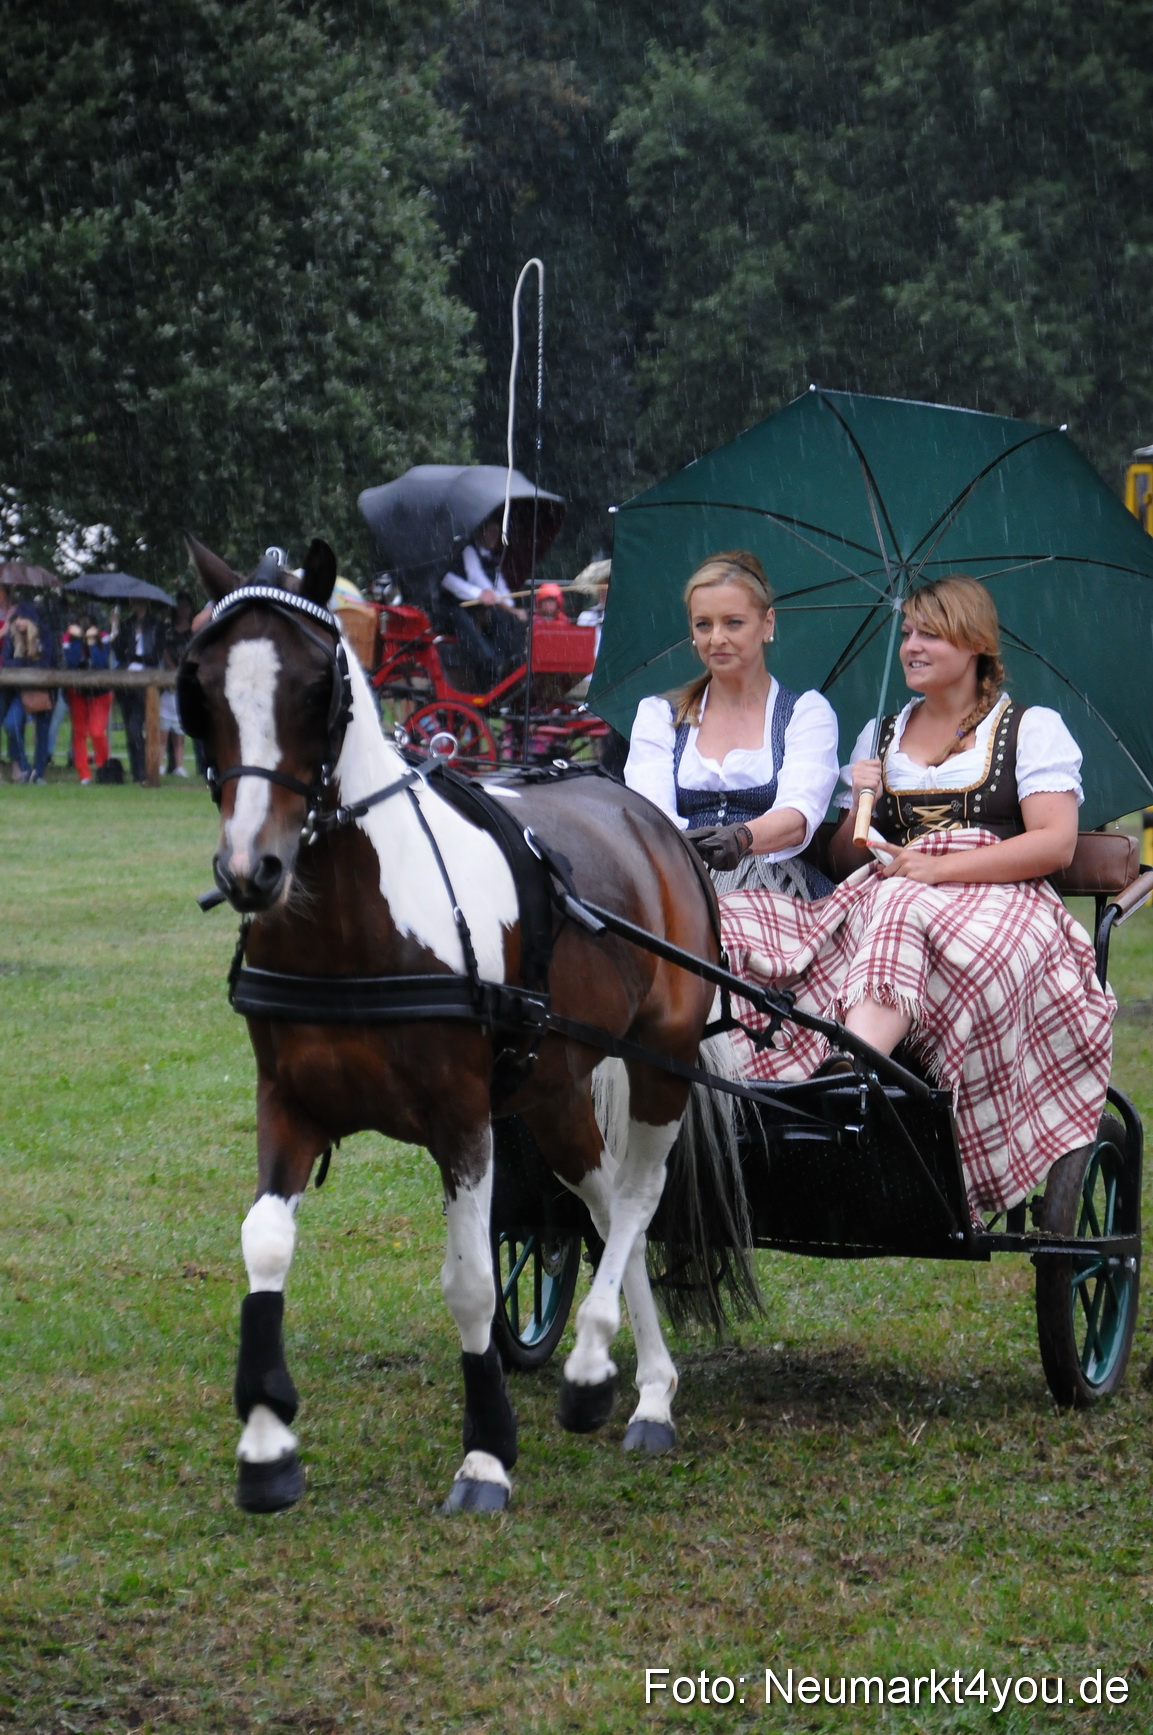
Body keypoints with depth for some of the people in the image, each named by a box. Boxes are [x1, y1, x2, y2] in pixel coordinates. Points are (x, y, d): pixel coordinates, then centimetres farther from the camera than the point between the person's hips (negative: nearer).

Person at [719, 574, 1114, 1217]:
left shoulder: (1033, 729, 11)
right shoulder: (880, 735, 26)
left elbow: (1057, 843, -4)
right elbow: (847, 862, 24)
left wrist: (940, 868, -15)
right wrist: (860, 805, 1)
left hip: (998, 907, -5)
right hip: (886, 901, 5)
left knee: (905, 915, -41)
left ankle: (847, 1074, -60)